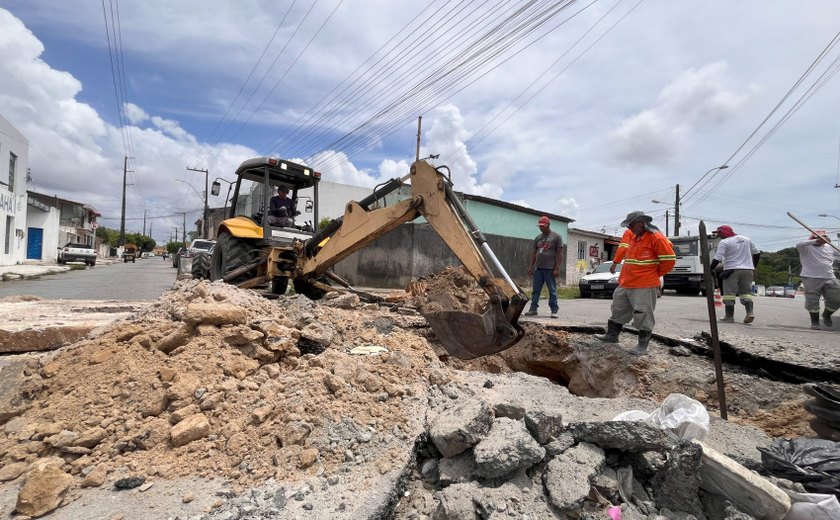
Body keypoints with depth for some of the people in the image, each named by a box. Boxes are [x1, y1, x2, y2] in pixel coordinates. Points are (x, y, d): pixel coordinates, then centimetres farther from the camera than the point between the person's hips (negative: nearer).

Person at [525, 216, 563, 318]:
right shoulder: (538, 238, 15)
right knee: (536, 290, 6)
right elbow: (533, 253, 16)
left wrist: (557, 268, -12)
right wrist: (530, 267, 10)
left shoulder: (556, 237, 0)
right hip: (538, 268, 5)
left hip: (550, 268, -5)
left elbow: (560, 254, -4)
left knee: (552, 290, 0)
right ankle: (533, 309, 11)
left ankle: (554, 311, 5)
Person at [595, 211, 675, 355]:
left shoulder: (656, 238, -13)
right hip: (625, 284, 9)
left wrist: (654, 274, -4)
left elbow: (669, 259, -14)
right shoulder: (634, 237, 13)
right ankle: (612, 335, 28)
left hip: (645, 286, -9)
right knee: (618, 311, 16)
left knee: (643, 316, -2)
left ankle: (643, 345, 9)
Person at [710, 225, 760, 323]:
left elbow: (717, 259, -14)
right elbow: (757, 253, 19)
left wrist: (710, 270, -7)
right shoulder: (746, 239, 13)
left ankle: (729, 316, 0)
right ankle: (750, 312, -2)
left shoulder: (724, 242, -8)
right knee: (746, 292, 13)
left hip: (732, 270, -6)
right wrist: (754, 266, 28)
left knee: (729, 293, -1)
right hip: (748, 270, 6)